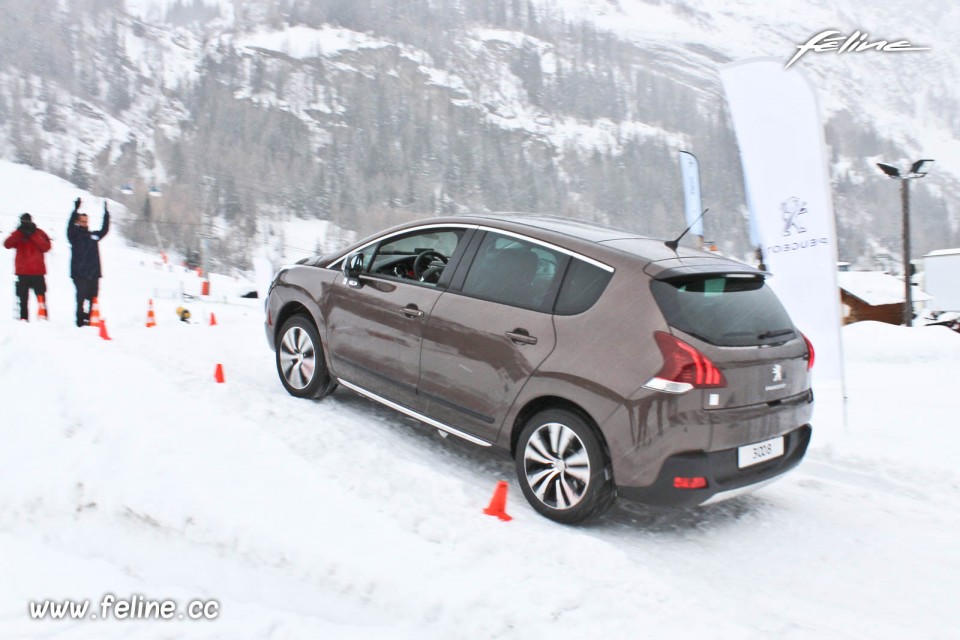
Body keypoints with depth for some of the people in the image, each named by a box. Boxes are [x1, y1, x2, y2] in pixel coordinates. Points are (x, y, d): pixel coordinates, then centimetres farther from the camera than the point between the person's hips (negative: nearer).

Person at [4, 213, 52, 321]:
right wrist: (19, 233, -16)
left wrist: (33, 235, -15)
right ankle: (23, 319, 10)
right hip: (22, 272, 2)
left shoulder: (39, 233, 5)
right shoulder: (17, 234, 10)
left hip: (37, 272, -2)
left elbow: (46, 247, -11)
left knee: (41, 298, -5)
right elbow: (7, 244, -8)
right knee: (23, 298, 5)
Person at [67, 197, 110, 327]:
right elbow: (70, 226, -15)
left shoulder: (94, 235, 17)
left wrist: (106, 213, 22)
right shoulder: (74, 235, 2)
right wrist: (76, 209, -24)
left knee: (93, 299, 6)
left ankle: (91, 320, 13)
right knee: (81, 298, -10)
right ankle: (80, 321, -6)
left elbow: (105, 229, 25)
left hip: (93, 274, 5)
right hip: (79, 274, -5)